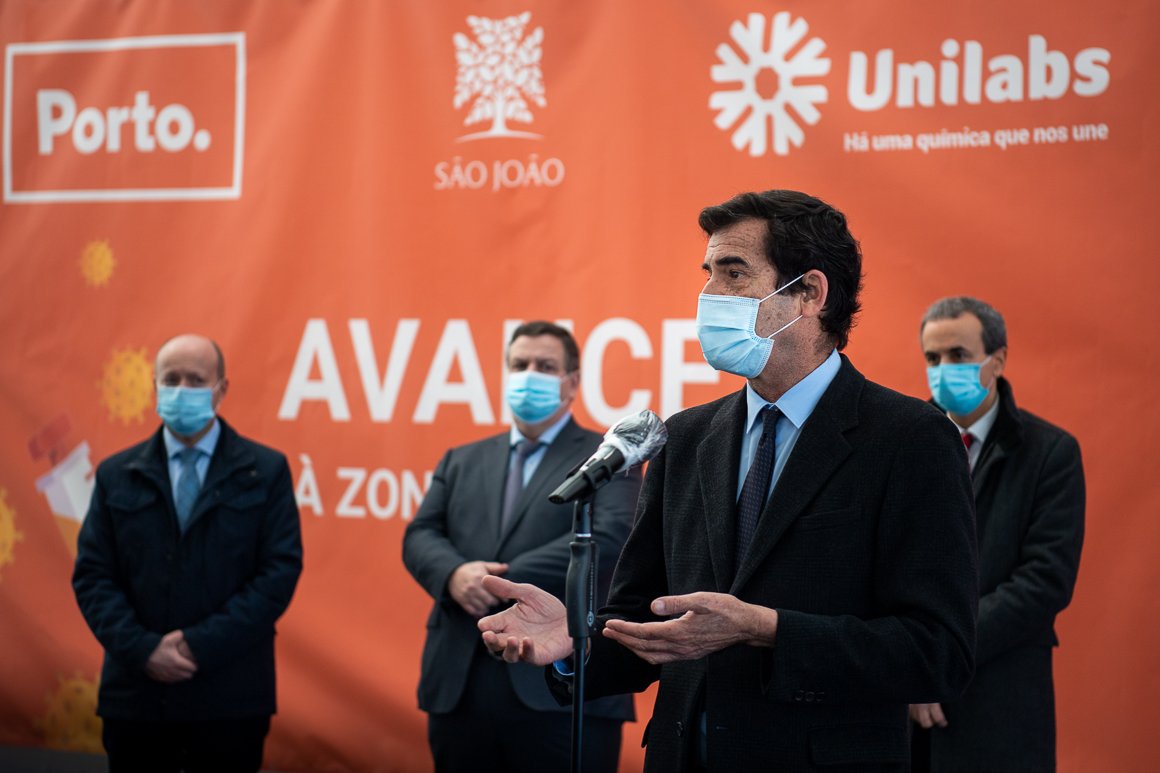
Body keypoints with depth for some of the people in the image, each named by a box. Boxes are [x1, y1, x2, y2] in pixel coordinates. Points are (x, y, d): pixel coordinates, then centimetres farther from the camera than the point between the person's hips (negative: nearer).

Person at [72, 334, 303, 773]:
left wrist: (203, 644, -13)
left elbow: (281, 571, -4)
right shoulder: (117, 475, 8)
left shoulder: (265, 472, 2)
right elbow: (92, 575, 4)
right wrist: (142, 649, -11)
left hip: (230, 699, -2)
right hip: (136, 698, 2)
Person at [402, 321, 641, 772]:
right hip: (459, 688, 4)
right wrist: (455, 574, -15)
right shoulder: (461, 462, 20)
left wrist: (506, 581, -16)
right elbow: (420, 536, 9)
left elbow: (610, 538, -12)